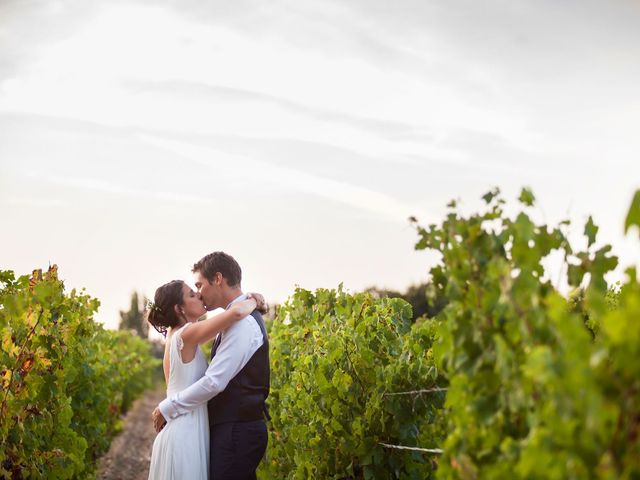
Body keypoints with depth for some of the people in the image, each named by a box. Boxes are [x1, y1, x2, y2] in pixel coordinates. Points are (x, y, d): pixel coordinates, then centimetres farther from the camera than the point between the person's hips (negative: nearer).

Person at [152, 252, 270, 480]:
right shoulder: (240, 318, 15)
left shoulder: (243, 322, -17)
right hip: (237, 429, 9)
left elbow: (214, 382, -22)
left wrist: (167, 408, -12)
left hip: (236, 433, -9)